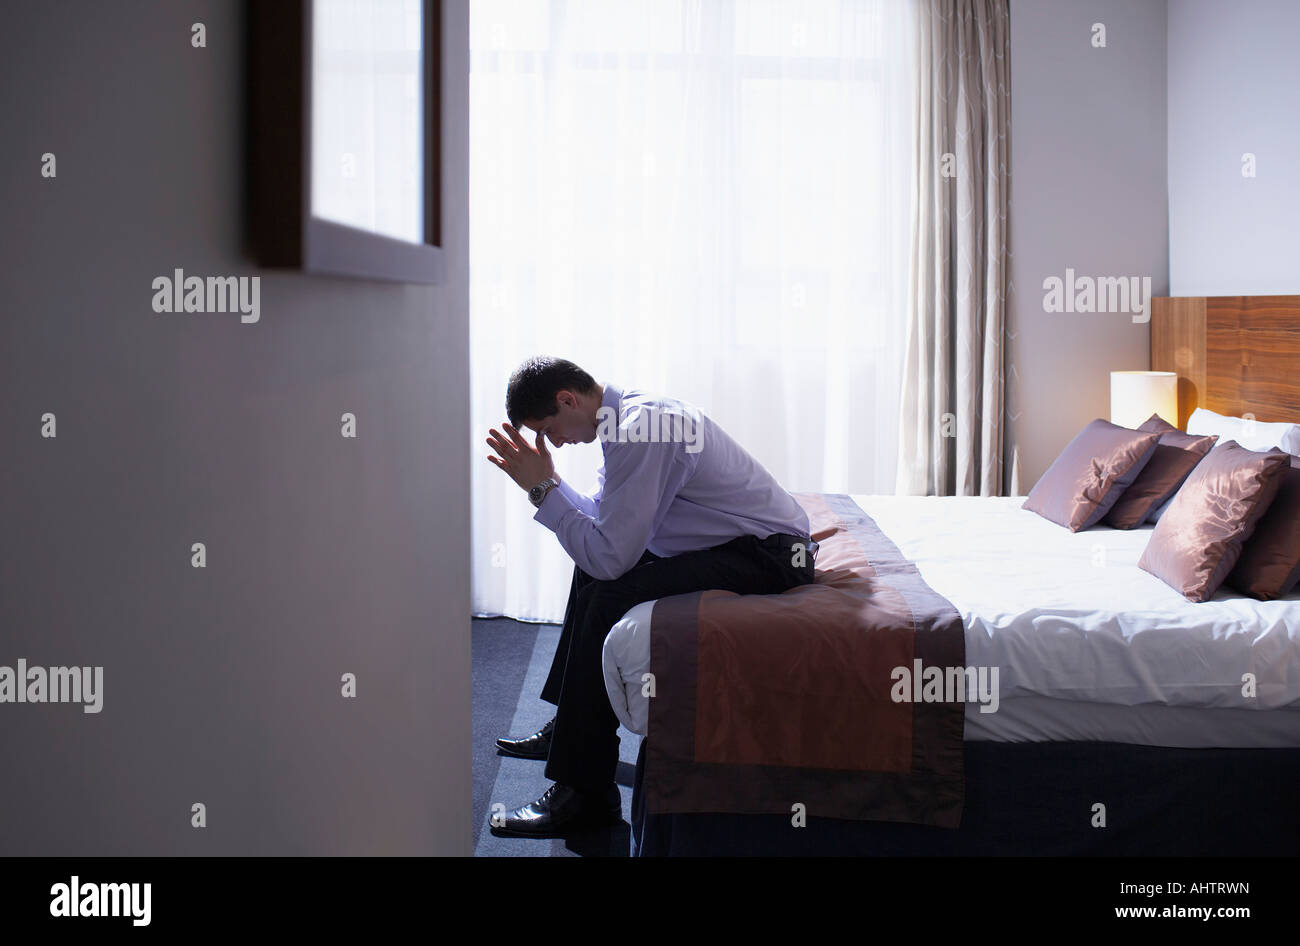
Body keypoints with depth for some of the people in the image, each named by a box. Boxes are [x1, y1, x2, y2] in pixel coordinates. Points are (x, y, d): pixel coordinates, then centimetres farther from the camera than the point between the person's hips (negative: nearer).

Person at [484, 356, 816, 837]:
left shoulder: (640, 431, -24)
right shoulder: (628, 414, 7)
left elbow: (611, 556, -26)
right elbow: (603, 519, 15)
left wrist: (544, 487, -19)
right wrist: (545, 482, 4)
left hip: (769, 557, -11)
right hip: (740, 543, 11)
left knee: (606, 596, -24)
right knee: (592, 566, 19)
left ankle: (584, 793, -15)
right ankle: (570, 727, 28)